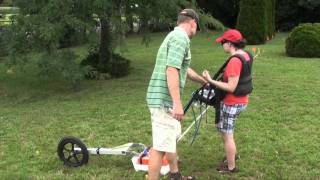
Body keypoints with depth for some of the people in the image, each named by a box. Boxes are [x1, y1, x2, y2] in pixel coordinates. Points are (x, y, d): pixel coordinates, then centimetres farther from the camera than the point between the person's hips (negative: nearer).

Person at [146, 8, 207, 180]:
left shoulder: (175, 36, 19)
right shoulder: (180, 37, -14)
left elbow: (184, 69, 32)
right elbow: (172, 70, -26)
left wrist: (205, 82, 46)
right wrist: (177, 103, -26)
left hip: (165, 99, 11)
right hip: (164, 100, -11)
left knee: (172, 139, 23)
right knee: (161, 146, -7)